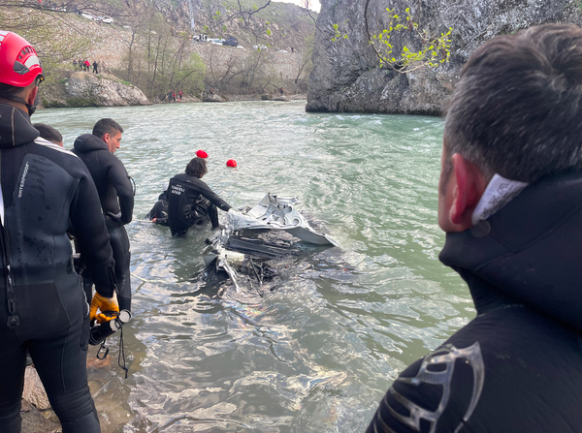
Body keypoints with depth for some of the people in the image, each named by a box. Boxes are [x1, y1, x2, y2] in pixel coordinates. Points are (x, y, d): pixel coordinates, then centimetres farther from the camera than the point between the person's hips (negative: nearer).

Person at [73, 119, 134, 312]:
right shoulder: (108, 159, -19)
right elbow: (126, 192, -34)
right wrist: (126, 218, -17)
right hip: (109, 228, -5)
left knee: (85, 276, 21)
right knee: (120, 276, 15)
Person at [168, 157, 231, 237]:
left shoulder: (175, 178, 7)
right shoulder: (198, 184, -10)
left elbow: (168, 198, 18)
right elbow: (216, 199, -13)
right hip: (186, 221, -6)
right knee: (210, 201, 7)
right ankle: (216, 228, 17)